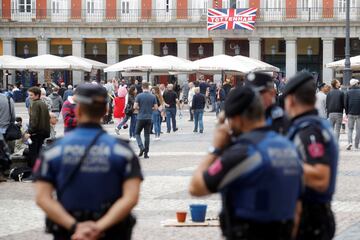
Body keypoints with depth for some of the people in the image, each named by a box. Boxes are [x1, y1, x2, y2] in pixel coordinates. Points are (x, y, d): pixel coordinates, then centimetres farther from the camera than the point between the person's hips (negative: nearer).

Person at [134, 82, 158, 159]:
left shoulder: (139, 96, -7)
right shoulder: (153, 97, 0)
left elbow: (135, 107, -10)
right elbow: (155, 108, 1)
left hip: (140, 118, -2)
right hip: (149, 118, 2)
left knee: (137, 133, 12)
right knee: (147, 135, 8)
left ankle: (141, 147, -10)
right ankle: (146, 153, 6)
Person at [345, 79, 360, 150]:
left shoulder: (348, 93, 1)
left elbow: (345, 104, 1)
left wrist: (347, 113, 10)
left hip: (351, 114, 1)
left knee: (350, 129, 8)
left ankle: (349, 142, -14)